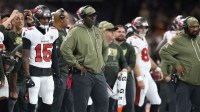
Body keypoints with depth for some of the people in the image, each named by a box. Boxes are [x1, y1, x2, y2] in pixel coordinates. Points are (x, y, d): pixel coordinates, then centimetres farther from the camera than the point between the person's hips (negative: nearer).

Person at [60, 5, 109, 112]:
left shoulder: (98, 32, 14)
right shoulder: (76, 31, -9)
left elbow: (105, 48, 31)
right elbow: (65, 48, -18)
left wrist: (103, 62, 17)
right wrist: (77, 65, -17)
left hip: (99, 74, 7)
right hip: (84, 74, -7)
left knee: (103, 103, 7)